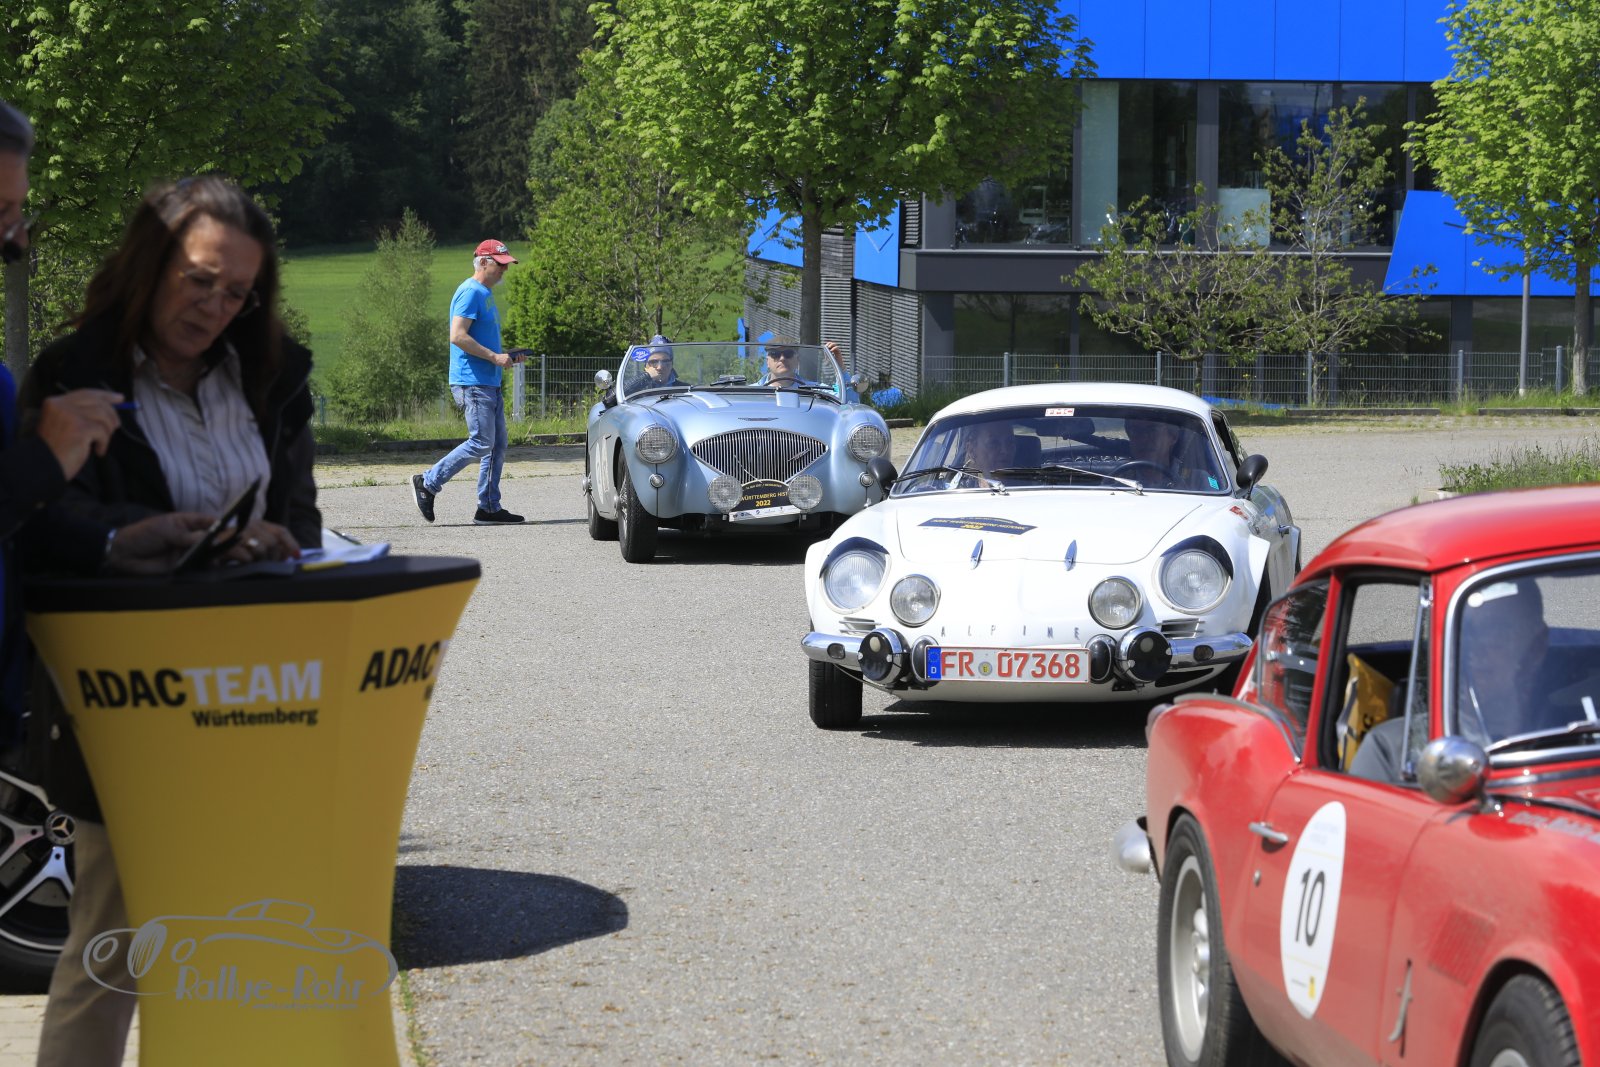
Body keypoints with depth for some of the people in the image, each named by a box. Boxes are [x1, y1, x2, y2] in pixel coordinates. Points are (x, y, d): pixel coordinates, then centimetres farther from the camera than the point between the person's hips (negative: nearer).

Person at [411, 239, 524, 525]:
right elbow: (458, 336, -21)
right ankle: (427, 483, -2)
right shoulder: (471, 293, -12)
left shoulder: (485, 294, 20)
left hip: (489, 383, 10)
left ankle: (489, 507, 10)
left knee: (498, 445, 8)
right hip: (472, 382, -10)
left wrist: (504, 357, 12)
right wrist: (494, 357, -19)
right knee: (482, 444, -10)